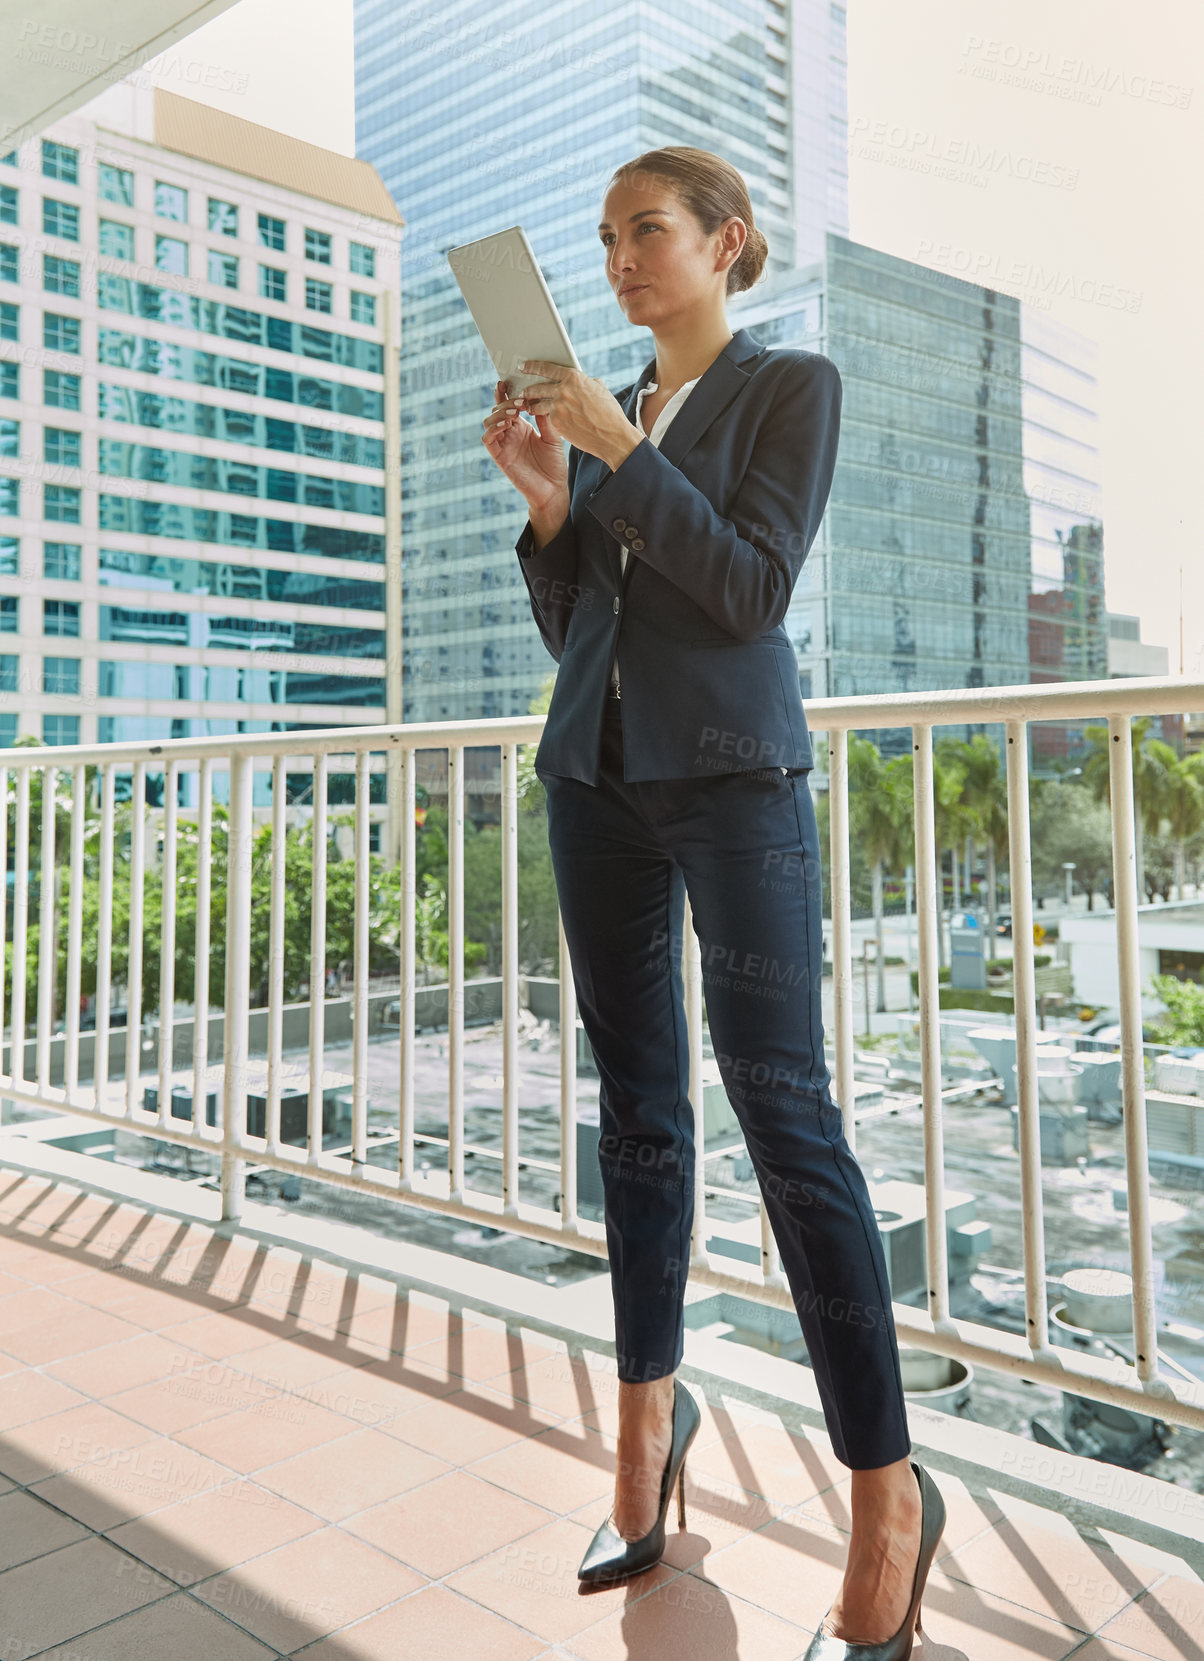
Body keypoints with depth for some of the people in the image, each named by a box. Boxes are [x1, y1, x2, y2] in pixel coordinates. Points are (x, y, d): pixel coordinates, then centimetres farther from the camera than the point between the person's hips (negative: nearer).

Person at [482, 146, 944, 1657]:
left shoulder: (792, 385, 3)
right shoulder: (601, 409, 18)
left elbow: (752, 588, -11)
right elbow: (567, 628, 15)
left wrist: (619, 452, -11)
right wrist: (546, 500, 1)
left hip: (732, 771, -6)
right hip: (595, 775, 6)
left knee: (782, 1109, -10)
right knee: (637, 1105, 8)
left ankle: (889, 1493, 1)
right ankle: (648, 1417, 20)